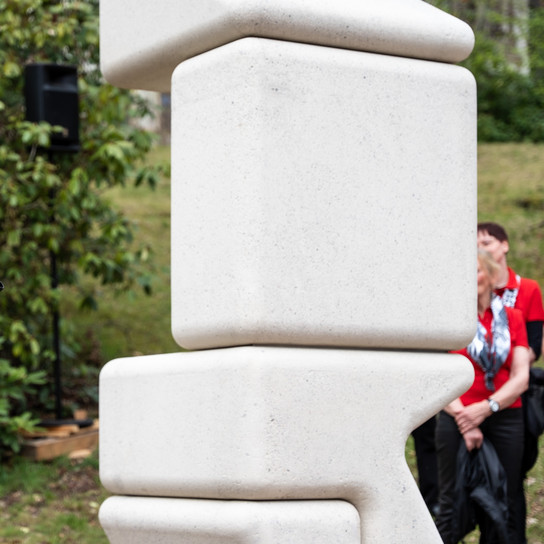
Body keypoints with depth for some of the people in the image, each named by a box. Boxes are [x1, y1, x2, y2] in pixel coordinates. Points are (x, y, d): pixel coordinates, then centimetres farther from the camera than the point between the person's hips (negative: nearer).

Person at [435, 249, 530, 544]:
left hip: (504, 419, 2)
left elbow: (521, 377, 3)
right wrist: (463, 420, -12)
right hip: (456, 419, -2)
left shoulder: (512, 318, 10)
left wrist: (486, 408, -11)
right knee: (452, 504, -2)